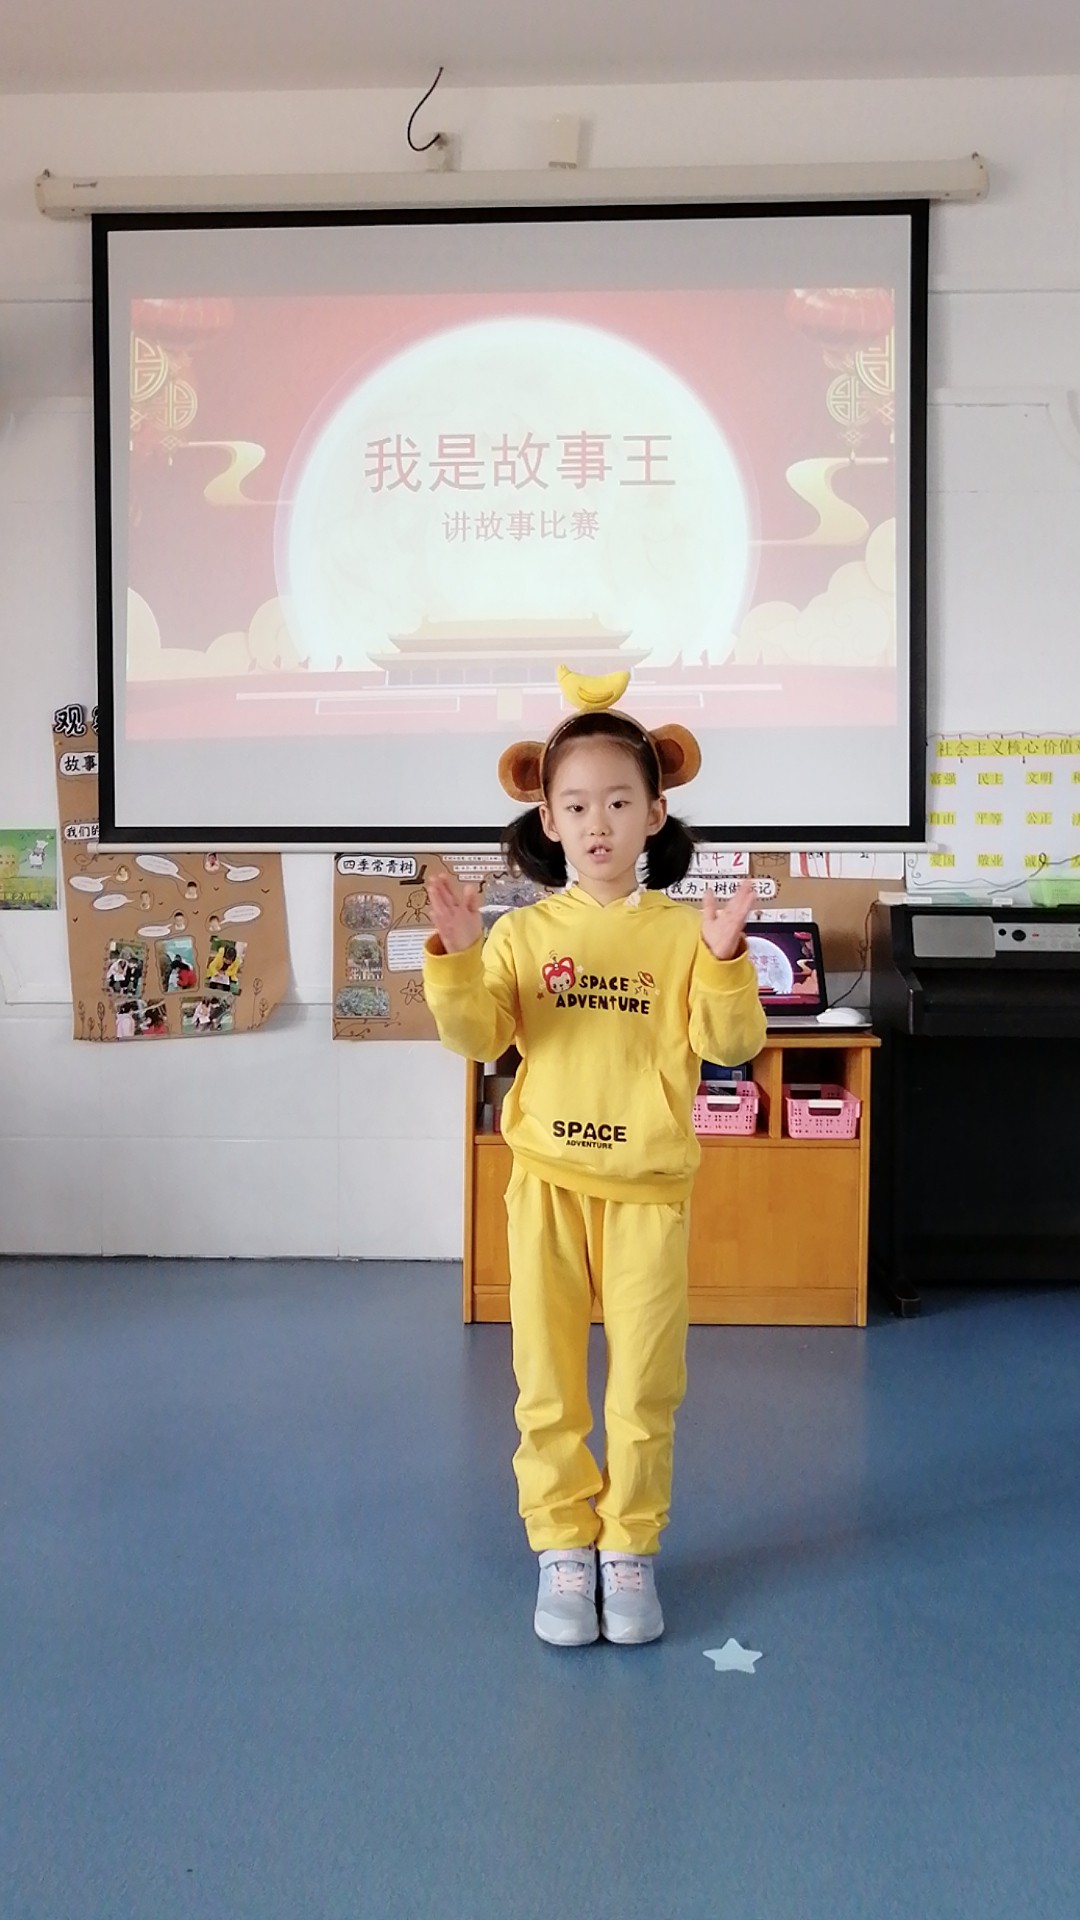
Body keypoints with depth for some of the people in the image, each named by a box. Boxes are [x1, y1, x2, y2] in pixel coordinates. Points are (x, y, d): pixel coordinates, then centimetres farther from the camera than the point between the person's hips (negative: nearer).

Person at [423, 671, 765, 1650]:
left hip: (650, 1186, -1)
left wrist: (726, 959, -24)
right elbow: (477, 1037, -6)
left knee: (646, 1385, 8)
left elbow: (730, 1044, -9)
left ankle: (631, 1547, 26)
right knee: (549, 1383, 9)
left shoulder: (684, 932, -3)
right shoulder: (524, 932, 0)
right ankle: (563, 1545, 25)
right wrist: (456, 958, -21)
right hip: (549, 1182, 1)